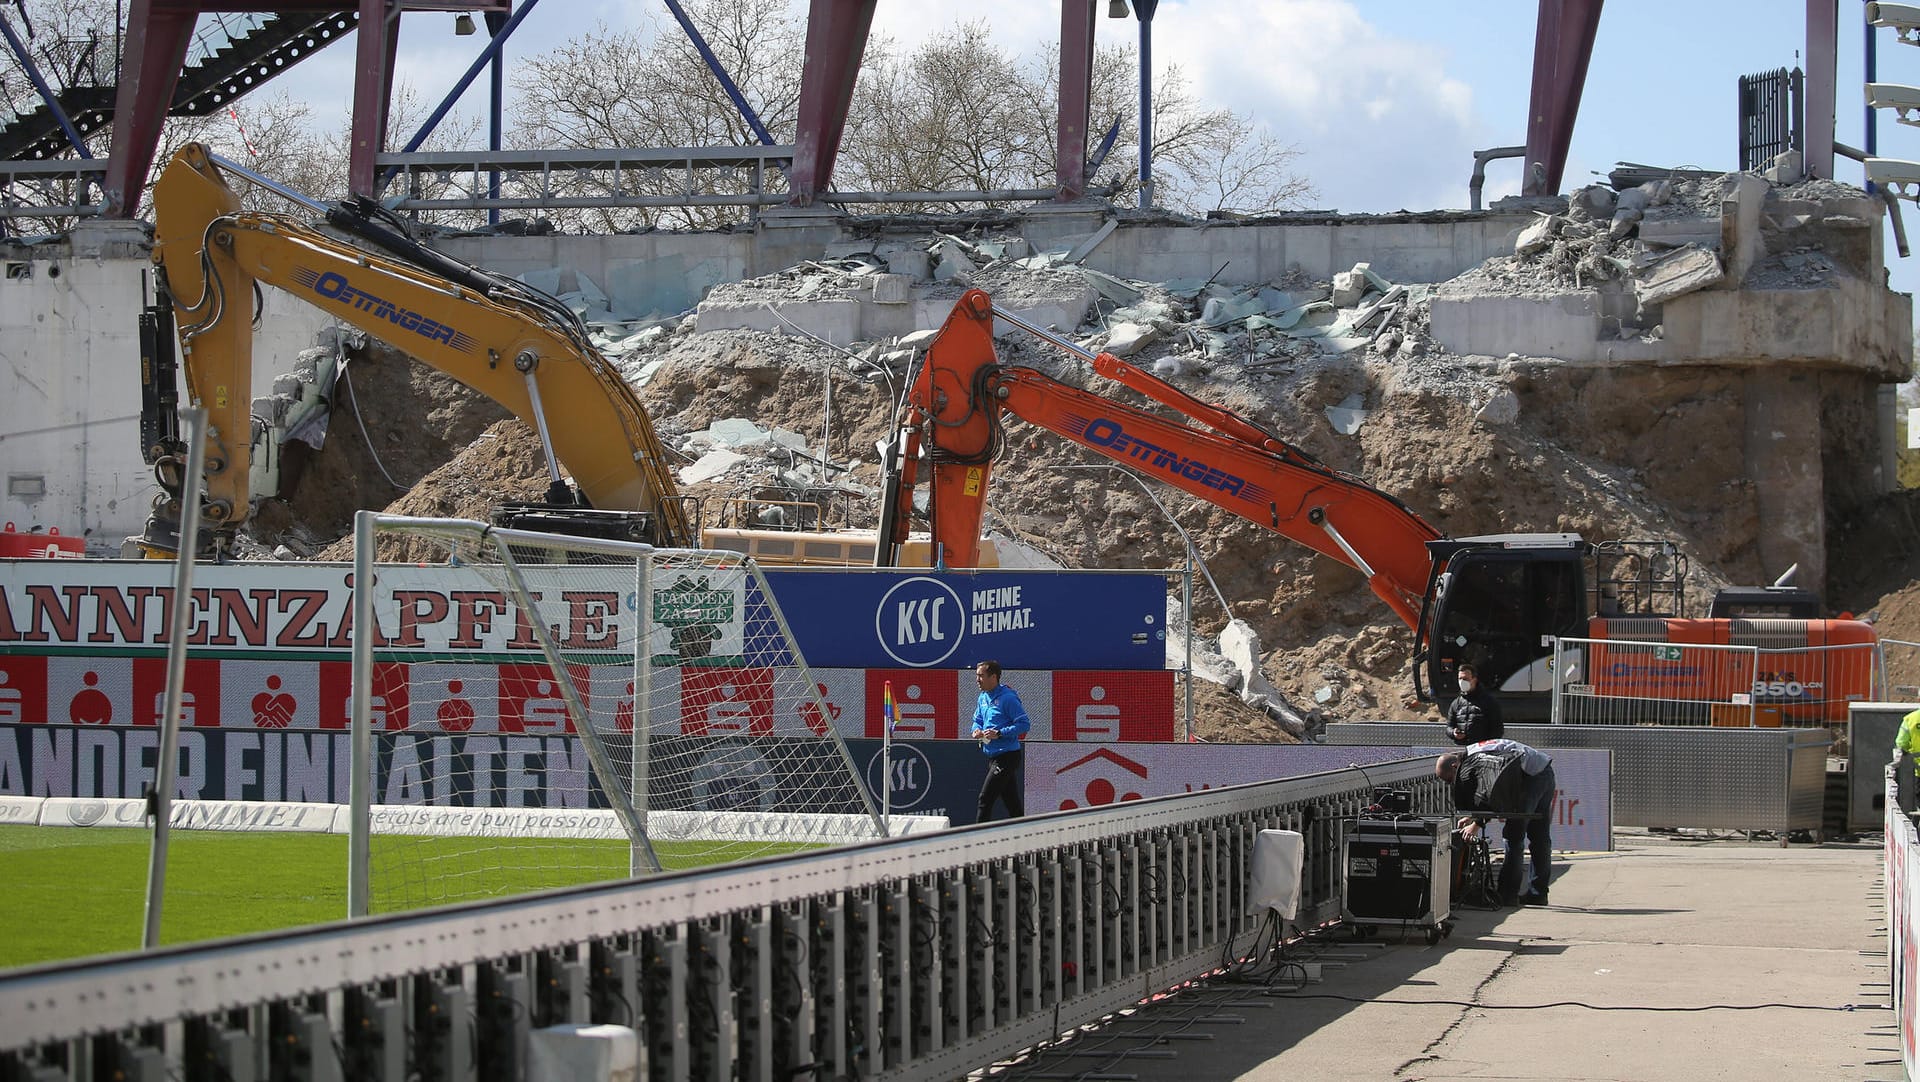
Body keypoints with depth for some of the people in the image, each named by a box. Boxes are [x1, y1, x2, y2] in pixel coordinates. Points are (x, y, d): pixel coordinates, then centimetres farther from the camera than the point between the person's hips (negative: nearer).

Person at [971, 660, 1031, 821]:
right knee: (1012, 803, 11)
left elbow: (1024, 724, -17)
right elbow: (977, 720, 24)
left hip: (1006, 756, -9)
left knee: (985, 799, -12)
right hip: (993, 757, 9)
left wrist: (999, 734, -23)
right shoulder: (983, 697, 12)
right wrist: (977, 730, 1)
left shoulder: (1008, 698, -15)